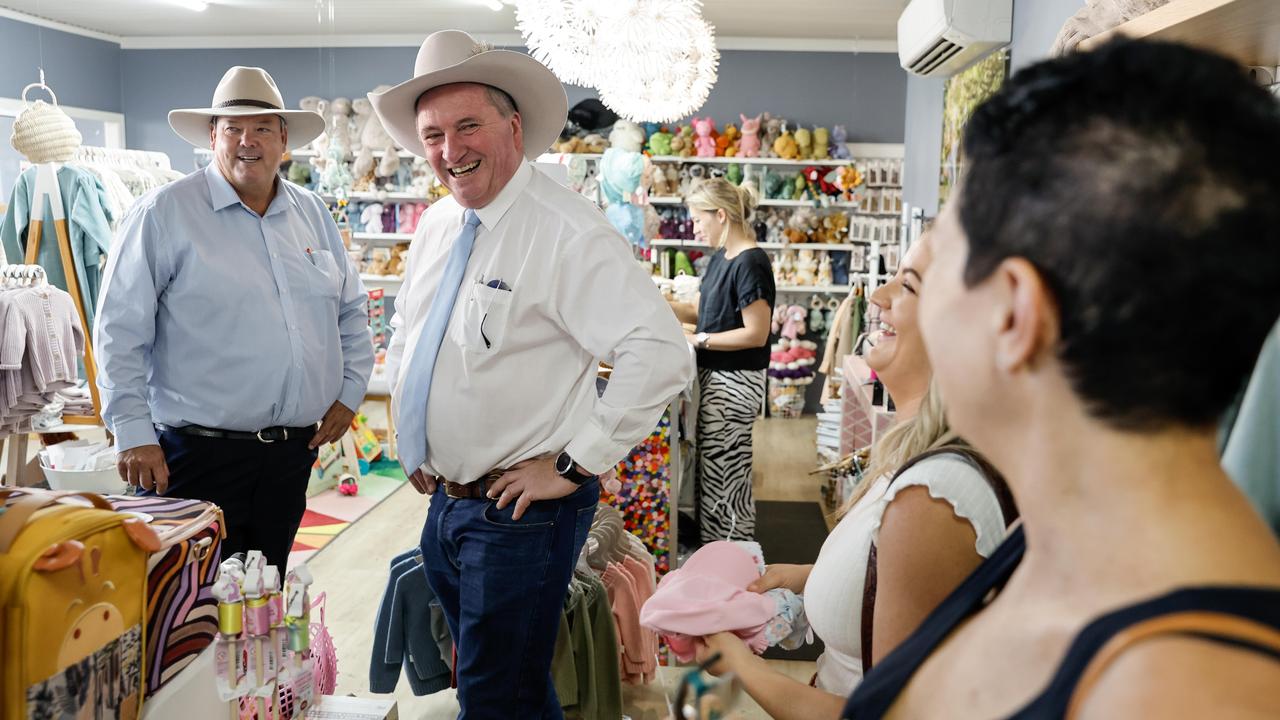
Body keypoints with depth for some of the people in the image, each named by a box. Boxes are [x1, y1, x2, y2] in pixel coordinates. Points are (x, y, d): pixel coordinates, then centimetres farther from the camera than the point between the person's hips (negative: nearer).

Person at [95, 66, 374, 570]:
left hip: (294, 451, 5)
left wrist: (350, 391, 9)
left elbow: (351, 310, 19)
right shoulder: (164, 213, -6)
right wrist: (134, 434, -12)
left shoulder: (313, 215, 10)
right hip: (199, 453, -5)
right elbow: (120, 331, -8)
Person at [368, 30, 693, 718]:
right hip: (443, 502, 8)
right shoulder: (436, 226, 7)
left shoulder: (566, 230, -18)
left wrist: (576, 465, -22)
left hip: (520, 514, -8)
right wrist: (408, 438, 16)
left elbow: (661, 353, -27)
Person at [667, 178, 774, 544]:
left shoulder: (750, 263, -18)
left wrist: (698, 340, -18)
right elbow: (702, 310, 17)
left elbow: (756, 334, -21)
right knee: (713, 476, 15)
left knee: (722, 479, 0)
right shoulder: (721, 257, 11)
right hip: (714, 375, 9)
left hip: (735, 382, -9)